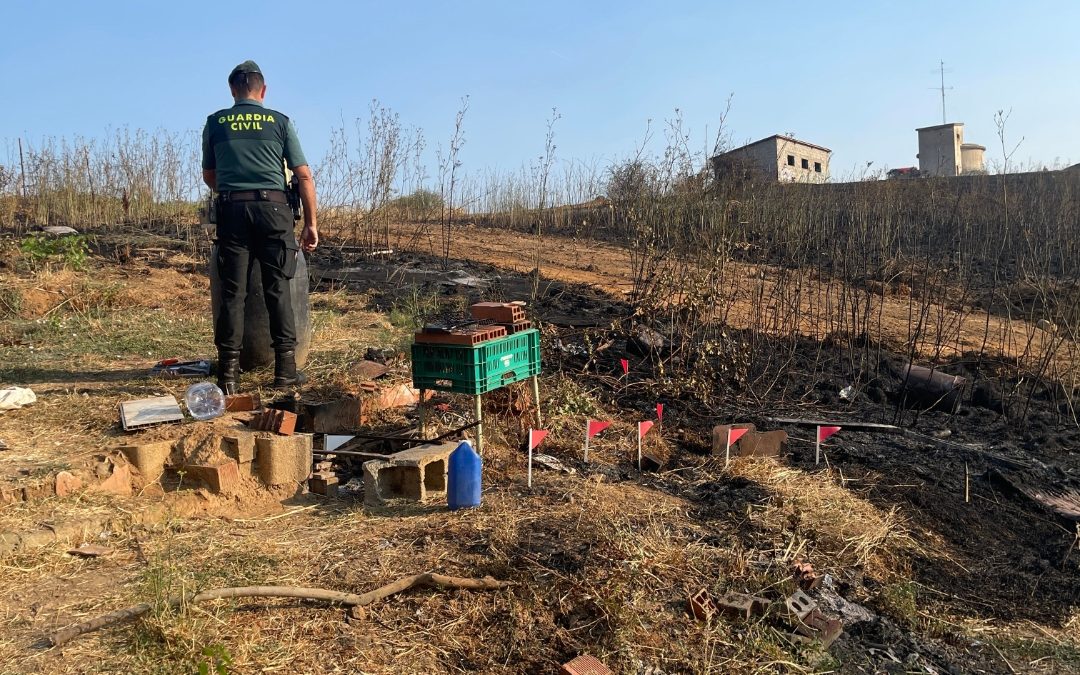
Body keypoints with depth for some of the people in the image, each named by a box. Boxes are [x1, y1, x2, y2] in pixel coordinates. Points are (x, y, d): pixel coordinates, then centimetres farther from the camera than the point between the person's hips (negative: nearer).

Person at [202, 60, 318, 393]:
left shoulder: (215, 123, 13)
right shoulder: (280, 122, 9)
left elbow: (209, 176, 22)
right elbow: (304, 176, 4)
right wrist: (311, 222, 7)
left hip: (232, 208, 1)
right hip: (272, 207, -1)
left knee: (232, 291, 2)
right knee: (278, 288, 3)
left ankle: (229, 372, 1)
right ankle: (285, 368, 3)